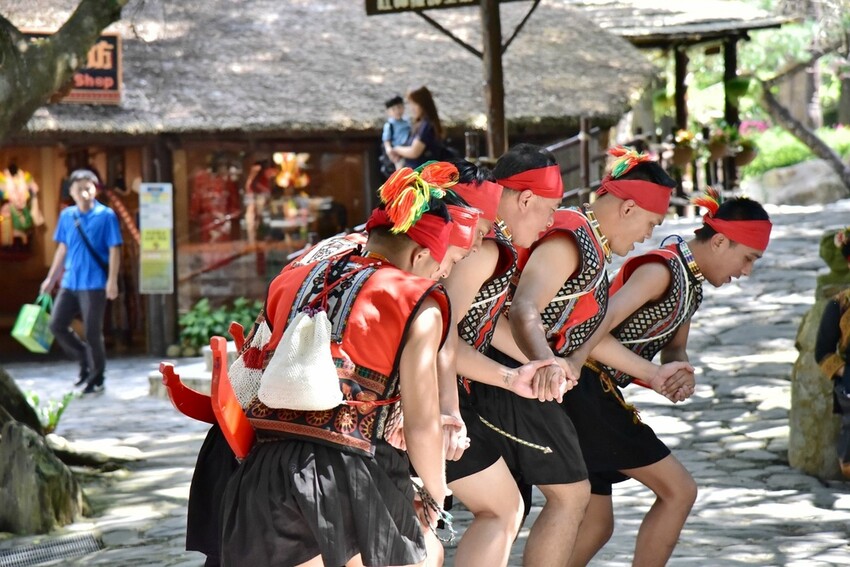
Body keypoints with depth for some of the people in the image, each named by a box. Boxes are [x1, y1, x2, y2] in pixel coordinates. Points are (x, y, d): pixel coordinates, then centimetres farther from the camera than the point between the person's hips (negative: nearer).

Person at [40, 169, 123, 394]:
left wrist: (112, 280, -15)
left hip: (94, 284, -5)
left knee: (92, 332, -1)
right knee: (57, 324, 4)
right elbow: (62, 249, 15)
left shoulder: (106, 215, -8)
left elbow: (114, 250, -8)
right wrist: (51, 278, 16)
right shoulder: (66, 216, 6)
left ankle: (97, 379, 15)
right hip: (70, 282, 5)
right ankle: (85, 359, 25)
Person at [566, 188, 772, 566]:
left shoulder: (693, 283, 13)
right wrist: (654, 376, -29)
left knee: (596, 522, 12)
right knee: (679, 491, -5)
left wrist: (681, 374, -4)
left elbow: (674, 349, 19)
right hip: (584, 391, -9)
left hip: (596, 397, 9)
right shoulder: (661, 271, -17)